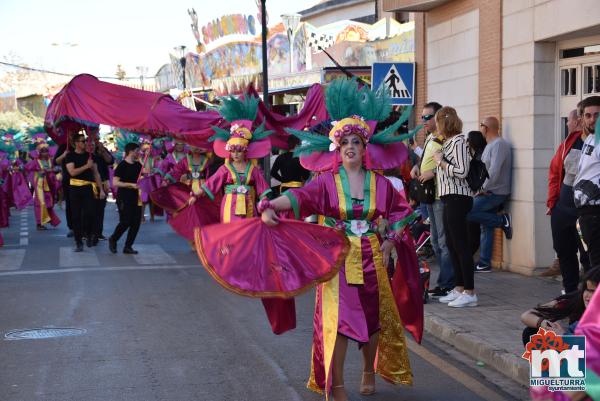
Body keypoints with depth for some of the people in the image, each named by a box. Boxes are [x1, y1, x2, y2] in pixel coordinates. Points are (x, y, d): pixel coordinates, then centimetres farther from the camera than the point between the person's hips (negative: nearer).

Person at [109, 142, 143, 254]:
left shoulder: (137, 165, 10)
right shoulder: (122, 165, -10)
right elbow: (115, 183, -17)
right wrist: (131, 184, -23)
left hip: (135, 198, 7)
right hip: (124, 198, -7)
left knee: (136, 222, 1)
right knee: (125, 222, -10)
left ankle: (128, 246, 10)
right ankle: (113, 240, 15)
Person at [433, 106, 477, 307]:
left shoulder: (458, 141, -12)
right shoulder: (448, 142, 15)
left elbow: (461, 172, -19)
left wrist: (441, 162, -11)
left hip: (457, 198, -10)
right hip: (450, 198, 10)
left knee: (460, 244, -8)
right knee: (452, 244, 13)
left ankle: (470, 293, -5)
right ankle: (459, 289, 20)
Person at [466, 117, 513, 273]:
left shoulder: (499, 144, -14)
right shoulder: (490, 145, 18)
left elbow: (494, 171, -22)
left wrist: (484, 188, -14)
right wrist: (483, 188, 9)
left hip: (495, 192, -10)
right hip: (489, 192, 10)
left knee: (467, 212, -19)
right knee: (486, 227, 9)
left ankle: (502, 221, -8)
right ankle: (484, 263, 12)